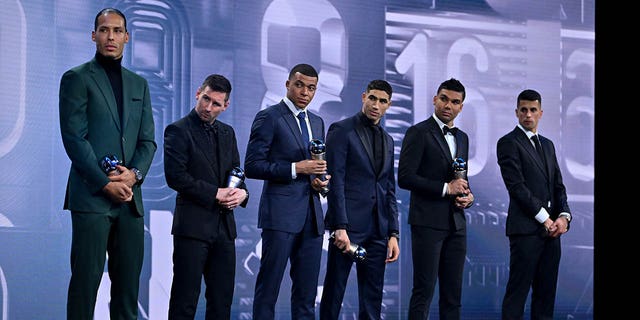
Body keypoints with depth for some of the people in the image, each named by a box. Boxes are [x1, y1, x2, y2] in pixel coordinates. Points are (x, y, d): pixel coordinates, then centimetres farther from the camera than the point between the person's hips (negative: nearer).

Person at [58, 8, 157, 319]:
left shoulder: (139, 84, 18)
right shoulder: (77, 78, 2)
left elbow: (147, 140, 14)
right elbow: (74, 138, -6)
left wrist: (135, 174, -6)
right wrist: (106, 184, -12)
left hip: (130, 197, 5)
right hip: (92, 196, -5)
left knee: (128, 281, 5)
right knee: (86, 279, -5)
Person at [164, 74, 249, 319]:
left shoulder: (227, 133, 16)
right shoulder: (178, 131, -5)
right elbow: (175, 177, -14)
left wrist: (241, 193, -3)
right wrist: (215, 194, -15)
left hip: (224, 226, 6)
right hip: (193, 225, -6)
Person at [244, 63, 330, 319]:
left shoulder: (317, 122, 18)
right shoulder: (269, 117, -3)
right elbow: (252, 166, -9)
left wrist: (321, 180, 4)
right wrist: (296, 168, -15)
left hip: (312, 215, 7)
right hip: (281, 213, -6)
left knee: (307, 292, 7)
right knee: (268, 289, -5)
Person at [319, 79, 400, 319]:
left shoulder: (387, 140, 17)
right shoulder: (342, 130, -3)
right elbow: (335, 181, -10)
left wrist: (393, 234, 10)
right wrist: (340, 227, -17)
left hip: (377, 229, 6)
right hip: (348, 226, -6)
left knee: (372, 297, 6)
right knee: (334, 292, -2)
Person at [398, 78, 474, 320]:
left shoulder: (462, 138, 18)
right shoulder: (419, 133, -5)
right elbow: (405, 178, -13)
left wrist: (468, 195, 4)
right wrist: (445, 188, -14)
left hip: (456, 224, 7)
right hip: (428, 222, -7)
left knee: (453, 293, 6)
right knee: (424, 291, -7)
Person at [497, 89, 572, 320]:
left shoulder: (547, 145, 20)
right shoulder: (509, 143, -3)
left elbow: (558, 185, 17)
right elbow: (517, 186, -11)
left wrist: (563, 216, -1)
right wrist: (545, 219, -12)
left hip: (551, 229, 7)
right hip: (526, 228, -7)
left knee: (546, 291, 7)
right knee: (518, 290, -7)